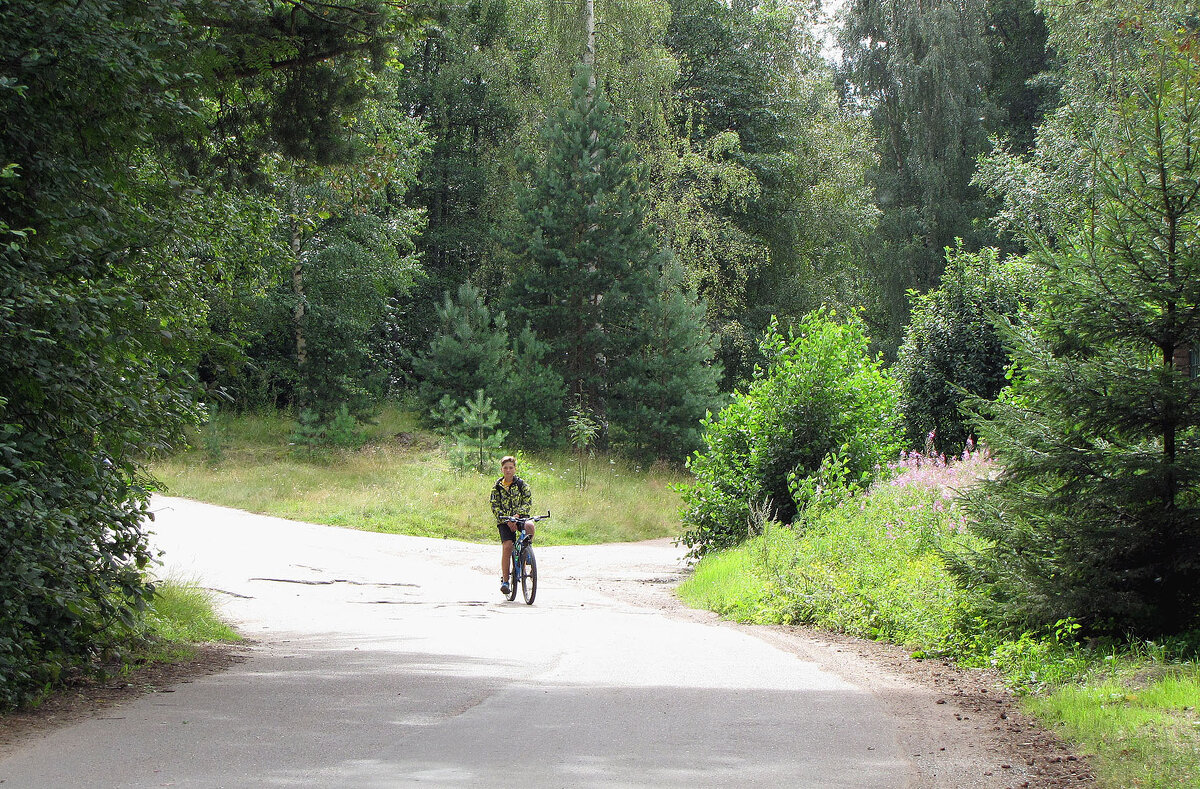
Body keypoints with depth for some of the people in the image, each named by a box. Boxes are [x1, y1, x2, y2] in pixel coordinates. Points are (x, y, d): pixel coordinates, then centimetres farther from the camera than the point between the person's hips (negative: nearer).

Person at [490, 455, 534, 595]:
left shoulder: (522, 484, 4)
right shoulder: (497, 487, 7)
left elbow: (528, 502, -5)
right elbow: (495, 506, 0)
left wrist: (519, 514, -23)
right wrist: (506, 519, -16)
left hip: (521, 517, 0)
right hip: (504, 521, 0)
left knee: (529, 526, -34)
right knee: (507, 546, -17)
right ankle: (505, 580, -11)